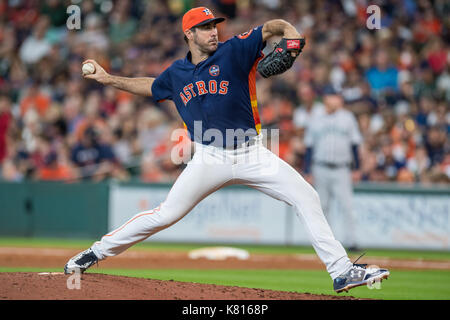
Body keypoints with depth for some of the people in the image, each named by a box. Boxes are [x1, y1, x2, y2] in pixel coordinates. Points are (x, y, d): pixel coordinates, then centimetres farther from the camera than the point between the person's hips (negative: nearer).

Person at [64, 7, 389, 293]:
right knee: (165, 215, -4)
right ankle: (96, 252, 10)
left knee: (307, 197, -12)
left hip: (251, 155, -1)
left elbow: (274, 26, -7)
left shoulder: (233, 51, -3)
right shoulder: (176, 73, 8)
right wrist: (108, 78, 27)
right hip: (210, 159, 1)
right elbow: (151, 87, 30)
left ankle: (341, 272, -8)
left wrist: (291, 35, -29)